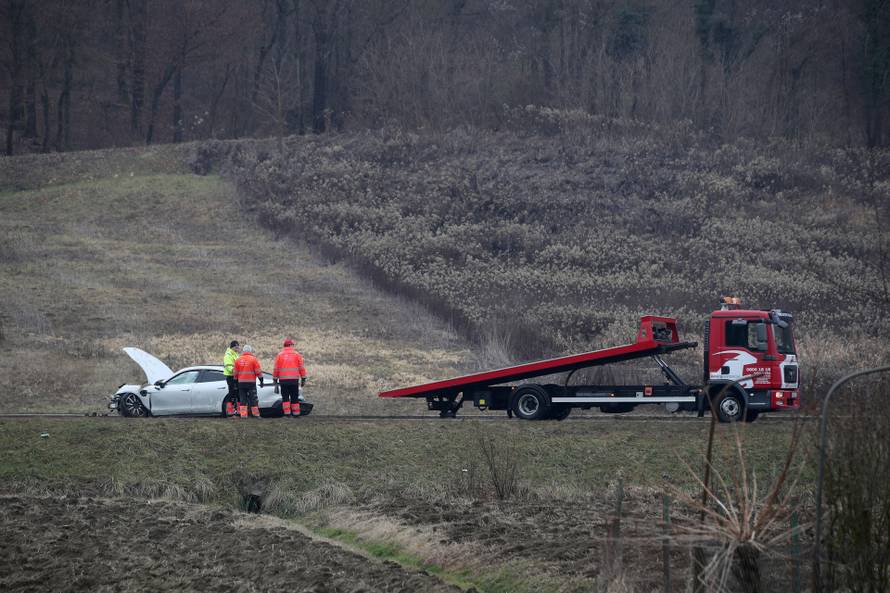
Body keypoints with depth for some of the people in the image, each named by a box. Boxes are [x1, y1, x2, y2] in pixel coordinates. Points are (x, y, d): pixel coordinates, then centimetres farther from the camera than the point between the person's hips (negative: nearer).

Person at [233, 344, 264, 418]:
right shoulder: (253, 359, -4)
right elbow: (258, 372, -5)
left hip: (241, 382, 3)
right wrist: (261, 381, 2)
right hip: (251, 382, -3)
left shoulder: (238, 360, 6)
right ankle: (255, 414, 2)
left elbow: (236, 373, 11)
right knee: (253, 399, 2)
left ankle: (243, 414, 0)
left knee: (242, 399, 6)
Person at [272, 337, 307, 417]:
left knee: (285, 398, 4)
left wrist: (274, 380, 12)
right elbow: (301, 368, 4)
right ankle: (295, 413, 6)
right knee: (294, 398, 6)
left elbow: (276, 369, 5)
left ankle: (287, 413, -6)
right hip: (294, 380, 0)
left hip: (283, 380, 0)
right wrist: (303, 379, 11)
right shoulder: (296, 354, 3)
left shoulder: (280, 355, 4)